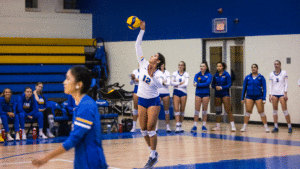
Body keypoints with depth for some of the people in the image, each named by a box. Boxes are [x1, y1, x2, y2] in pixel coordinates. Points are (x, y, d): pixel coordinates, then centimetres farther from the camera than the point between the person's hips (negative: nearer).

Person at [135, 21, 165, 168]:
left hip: (153, 101, -5)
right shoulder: (143, 65, -2)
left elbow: (159, 84, -32)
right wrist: (142, 30, -7)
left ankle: (153, 156, -1)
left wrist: (152, 76, -45)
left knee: (150, 128, -10)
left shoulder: (159, 74, -12)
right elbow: (138, 46, -3)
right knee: (143, 128, 5)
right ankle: (153, 152, 21)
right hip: (142, 100, 5)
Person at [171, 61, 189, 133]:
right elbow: (172, 82, -6)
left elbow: (186, 84, -7)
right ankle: (177, 126, -16)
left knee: (182, 110, 2)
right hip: (176, 92, 0)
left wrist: (177, 84, -7)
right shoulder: (175, 73, 6)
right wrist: (181, 83, -11)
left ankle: (180, 126, 10)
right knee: (176, 109, -12)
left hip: (183, 92, 0)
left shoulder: (186, 74, 4)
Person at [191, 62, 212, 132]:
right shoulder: (197, 75, 9)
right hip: (198, 93, 2)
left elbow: (207, 83, -15)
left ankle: (204, 126, 12)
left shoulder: (209, 75, 0)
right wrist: (196, 83, -30)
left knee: (204, 110, 4)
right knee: (197, 110, -3)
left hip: (206, 93, -2)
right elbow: (195, 82, -7)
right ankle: (195, 126, -4)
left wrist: (198, 84, -17)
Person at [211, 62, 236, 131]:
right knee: (218, 111, 9)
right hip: (217, 94, 5)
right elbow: (212, 84, 11)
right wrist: (216, 87, -10)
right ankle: (218, 126, 18)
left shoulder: (226, 75, -5)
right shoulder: (215, 75, 8)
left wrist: (221, 87, -20)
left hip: (225, 94, -5)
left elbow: (229, 85, -9)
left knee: (228, 110, -11)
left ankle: (233, 126, -10)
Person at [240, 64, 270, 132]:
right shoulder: (247, 77, 6)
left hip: (258, 97, -2)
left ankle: (266, 127, 3)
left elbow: (264, 88, 0)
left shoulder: (261, 77, 1)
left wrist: (264, 99, -6)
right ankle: (244, 127, 3)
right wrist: (242, 98, 8)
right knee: (248, 111, -2)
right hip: (249, 96, 2)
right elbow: (244, 88, 11)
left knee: (261, 112, -3)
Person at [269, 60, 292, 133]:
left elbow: (286, 84, -2)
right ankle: (276, 127, 6)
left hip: (282, 94, -4)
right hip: (274, 94, 4)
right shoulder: (271, 74, 11)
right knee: (275, 110, 2)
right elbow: (270, 85, 11)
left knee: (285, 110, -8)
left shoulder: (284, 73, 2)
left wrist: (285, 94, -10)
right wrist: (270, 95, 3)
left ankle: (290, 127, -2)